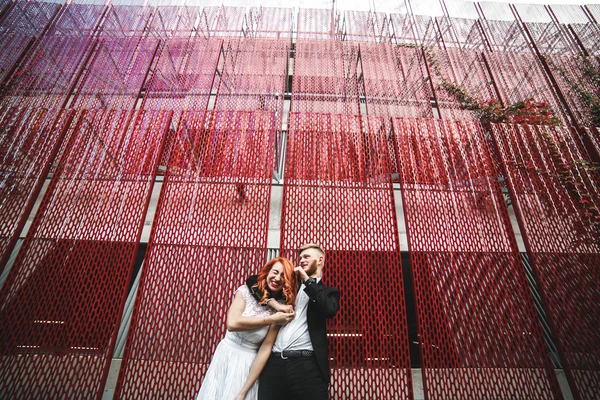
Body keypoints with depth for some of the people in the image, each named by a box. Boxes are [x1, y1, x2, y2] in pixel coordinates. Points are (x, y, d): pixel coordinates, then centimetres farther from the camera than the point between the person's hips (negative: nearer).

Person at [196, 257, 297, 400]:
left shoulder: (282, 309, -10)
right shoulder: (246, 291, -11)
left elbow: (266, 348, -11)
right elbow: (233, 323, -23)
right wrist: (271, 319, -22)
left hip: (249, 361, -1)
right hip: (225, 353, 1)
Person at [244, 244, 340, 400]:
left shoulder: (328, 291, 11)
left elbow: (330, 310, -12)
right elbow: (252, 281, 15)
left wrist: (308, 280, -7)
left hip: (307, 365, -2)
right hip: (274, 362, 3)